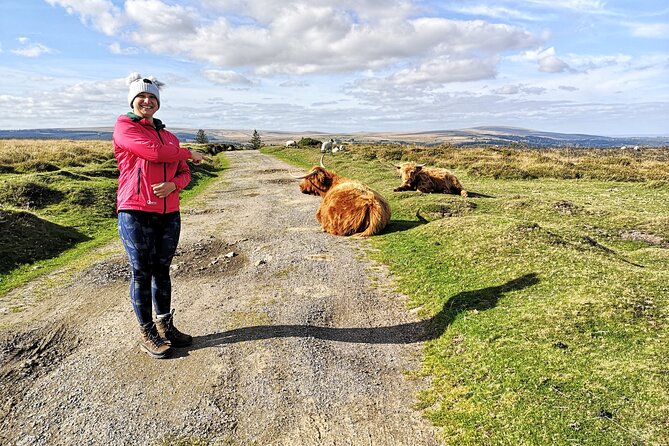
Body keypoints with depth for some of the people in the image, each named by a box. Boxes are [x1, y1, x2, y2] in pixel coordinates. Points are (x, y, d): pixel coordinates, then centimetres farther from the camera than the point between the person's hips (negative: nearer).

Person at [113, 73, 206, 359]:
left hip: (169, 214, 5)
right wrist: (188, 153, 0)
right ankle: (146, 334, 17)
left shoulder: (169, 137, 17)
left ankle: (165, 326, 24)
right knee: (141, 273, 3)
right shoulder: (124, 126, 1)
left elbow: (185, 173, 13)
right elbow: (154, 152, -14)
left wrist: (173, 185, -10)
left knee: (162, 271, 12)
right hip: (135, 212, -5)